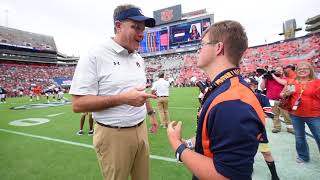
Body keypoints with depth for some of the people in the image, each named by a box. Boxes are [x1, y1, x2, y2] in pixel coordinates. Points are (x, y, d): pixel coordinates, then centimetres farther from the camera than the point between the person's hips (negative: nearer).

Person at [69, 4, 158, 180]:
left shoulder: (139, 59, 8)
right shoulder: (94, 55, -14)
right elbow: (78, 104, -18)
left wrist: (151, 113, 20)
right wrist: (123, 98, -26)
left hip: (141, 130, 7)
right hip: (114, 135, -6)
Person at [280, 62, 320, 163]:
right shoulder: (292, 82, 3)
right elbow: (282, 95, 8)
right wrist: (287, 93, -10)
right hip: (296, 115, 2)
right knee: (299, 137, 16)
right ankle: (303, 156, 35)